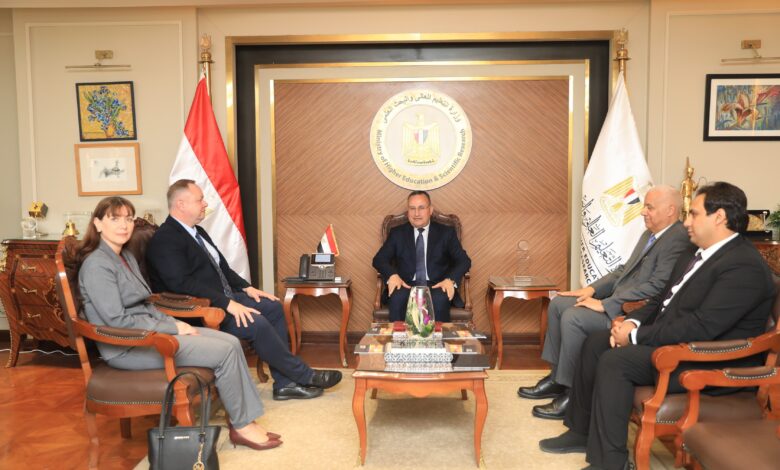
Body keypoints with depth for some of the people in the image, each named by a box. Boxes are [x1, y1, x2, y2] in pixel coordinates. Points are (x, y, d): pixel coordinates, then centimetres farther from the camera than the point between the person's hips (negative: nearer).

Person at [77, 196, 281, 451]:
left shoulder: (126, 256, 14)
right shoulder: (96, 265, -15)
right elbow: (118, 321, -20)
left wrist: (175, 323, 1)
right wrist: (173, 328, -17)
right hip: (129, 346, -9)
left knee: (231, 342, -6)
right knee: (225, 352, -18)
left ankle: (247, 419, -3)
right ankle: (241, 426, -2)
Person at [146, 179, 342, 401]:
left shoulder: (197, 232, 14)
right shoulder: (164, 239, -15)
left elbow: (222, 267, 21)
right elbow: (182, 284, -26)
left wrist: (246, 288, 5)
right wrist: (228, 304, -29)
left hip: (220, 299, 10)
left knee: (272, 307, 0)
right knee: (256, 323, -25)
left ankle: (284, 383, 0)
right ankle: (304, 376, -8)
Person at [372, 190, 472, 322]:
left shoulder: (446, 232, 12)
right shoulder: (397, 233, 14)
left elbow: (464, 261, 4)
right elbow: (378, 259, 7)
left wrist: (450, 280, -17)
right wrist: (392, 275, -15)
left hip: (437, 286, 0)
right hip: (406, 285, 1)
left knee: (440, 300, -35)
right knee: (397, 298, -34)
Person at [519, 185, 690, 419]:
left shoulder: (678, 239, -16)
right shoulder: (649, 234, 16)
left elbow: (656, 286, -24)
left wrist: (605, 304, -22)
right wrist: (593, 289, 5)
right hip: (618, 301, 10)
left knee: (573, 317, -25)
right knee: (558, 303, 3)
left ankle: (572, 394, -11)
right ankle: (557, 377, 11)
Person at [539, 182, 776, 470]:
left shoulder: (744, 266, -20)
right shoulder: (694, 255, 12)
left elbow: (701, 327, -27)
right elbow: (663, 300, 19)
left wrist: (636, 336, -20)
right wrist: (633, 322, -2)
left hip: (709, 361, -10)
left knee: (614, 361, -25)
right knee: (596, 343, 4)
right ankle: (581, 431, 14)